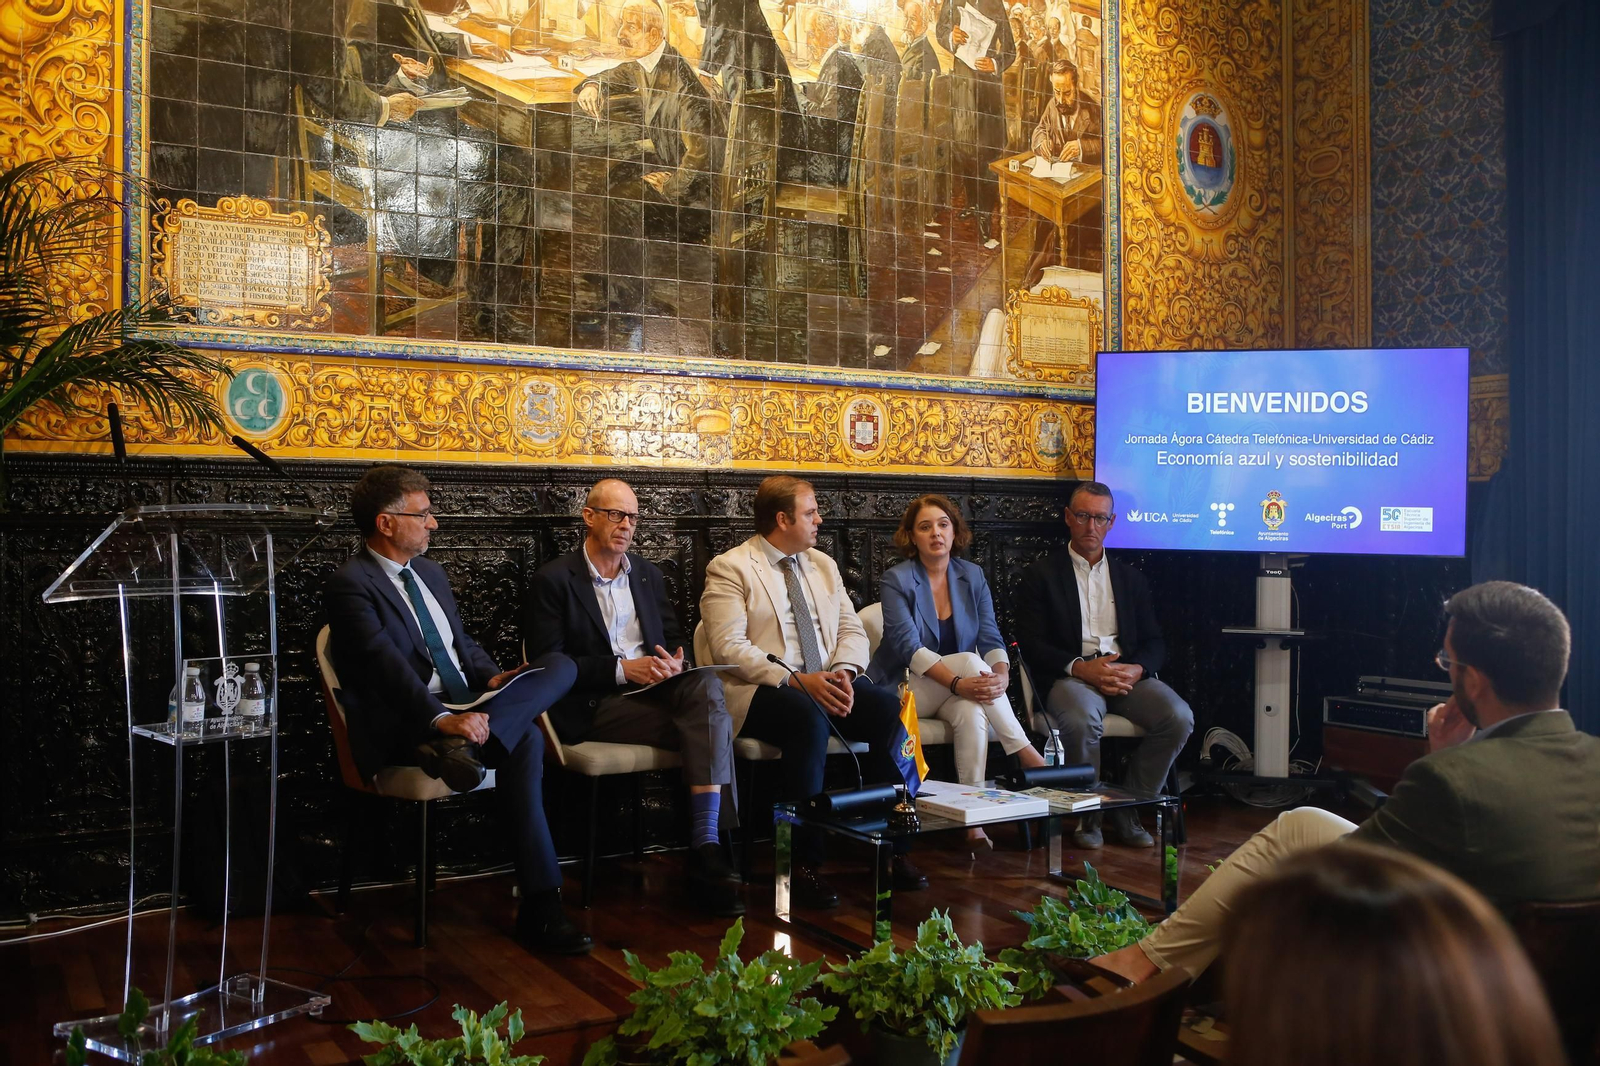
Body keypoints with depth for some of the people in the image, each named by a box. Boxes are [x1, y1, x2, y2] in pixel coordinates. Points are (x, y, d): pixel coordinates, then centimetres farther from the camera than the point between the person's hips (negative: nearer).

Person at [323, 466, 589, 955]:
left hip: (464, 708, 9)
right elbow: (387, 667, -23)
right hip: (407, 729, -9)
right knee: (525, 739, -30)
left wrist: (492, 677, 3)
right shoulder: (350, 585, -8)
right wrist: (441, 719, -37)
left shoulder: (431, 573, 21)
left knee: (560, 665, -19)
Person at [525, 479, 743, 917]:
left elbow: (674, 640, 21)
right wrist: (623, 669, -17)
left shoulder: (649, 574, 20)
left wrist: (676, 662, -5)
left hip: (656, 685, 5)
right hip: (597, 704, -5)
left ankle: (707, 845, -37)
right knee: (709, 728, -29)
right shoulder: (554, 580, 1)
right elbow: (549, 662, -8)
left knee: (707, 685, -32)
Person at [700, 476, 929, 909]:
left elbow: (852, 630, 14)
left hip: (827, 682, 6)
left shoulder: (823, 565, 18)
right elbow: (730, 647, -13)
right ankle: (805, 862, -28)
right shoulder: (730, 568, -2)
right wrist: (797, 681, -23)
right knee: (809, 718, -37)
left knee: (892, 709, -23)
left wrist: (843, 671, -9)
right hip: (760, 692, -5)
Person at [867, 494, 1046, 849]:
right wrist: (957, 682, -35)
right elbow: (909, 647, -20)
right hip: (905, 688, -3)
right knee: (970, 659, -30)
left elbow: (991, 639, -3)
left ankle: (974, 820, -32)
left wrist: (1002, 674, -26)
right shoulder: (896, 580, -9)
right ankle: (1026, 753, -27)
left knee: (974, 714, -33)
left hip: (959, 691, 3)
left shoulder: (972, 575, 5)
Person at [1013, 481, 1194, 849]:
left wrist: (1136, 669, -9)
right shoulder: (1042, 574, 9)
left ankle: (1127, 808, -6)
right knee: (1082, 720, -37)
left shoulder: (1130, 578, 20)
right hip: (1070, 676, -3)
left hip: (1126, 673, 4)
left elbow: (1153, 642, 15)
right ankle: (1087, 814, -11)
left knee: (1178, 717, -24)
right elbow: (1030, 643, -1)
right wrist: (1079, 667, -16)